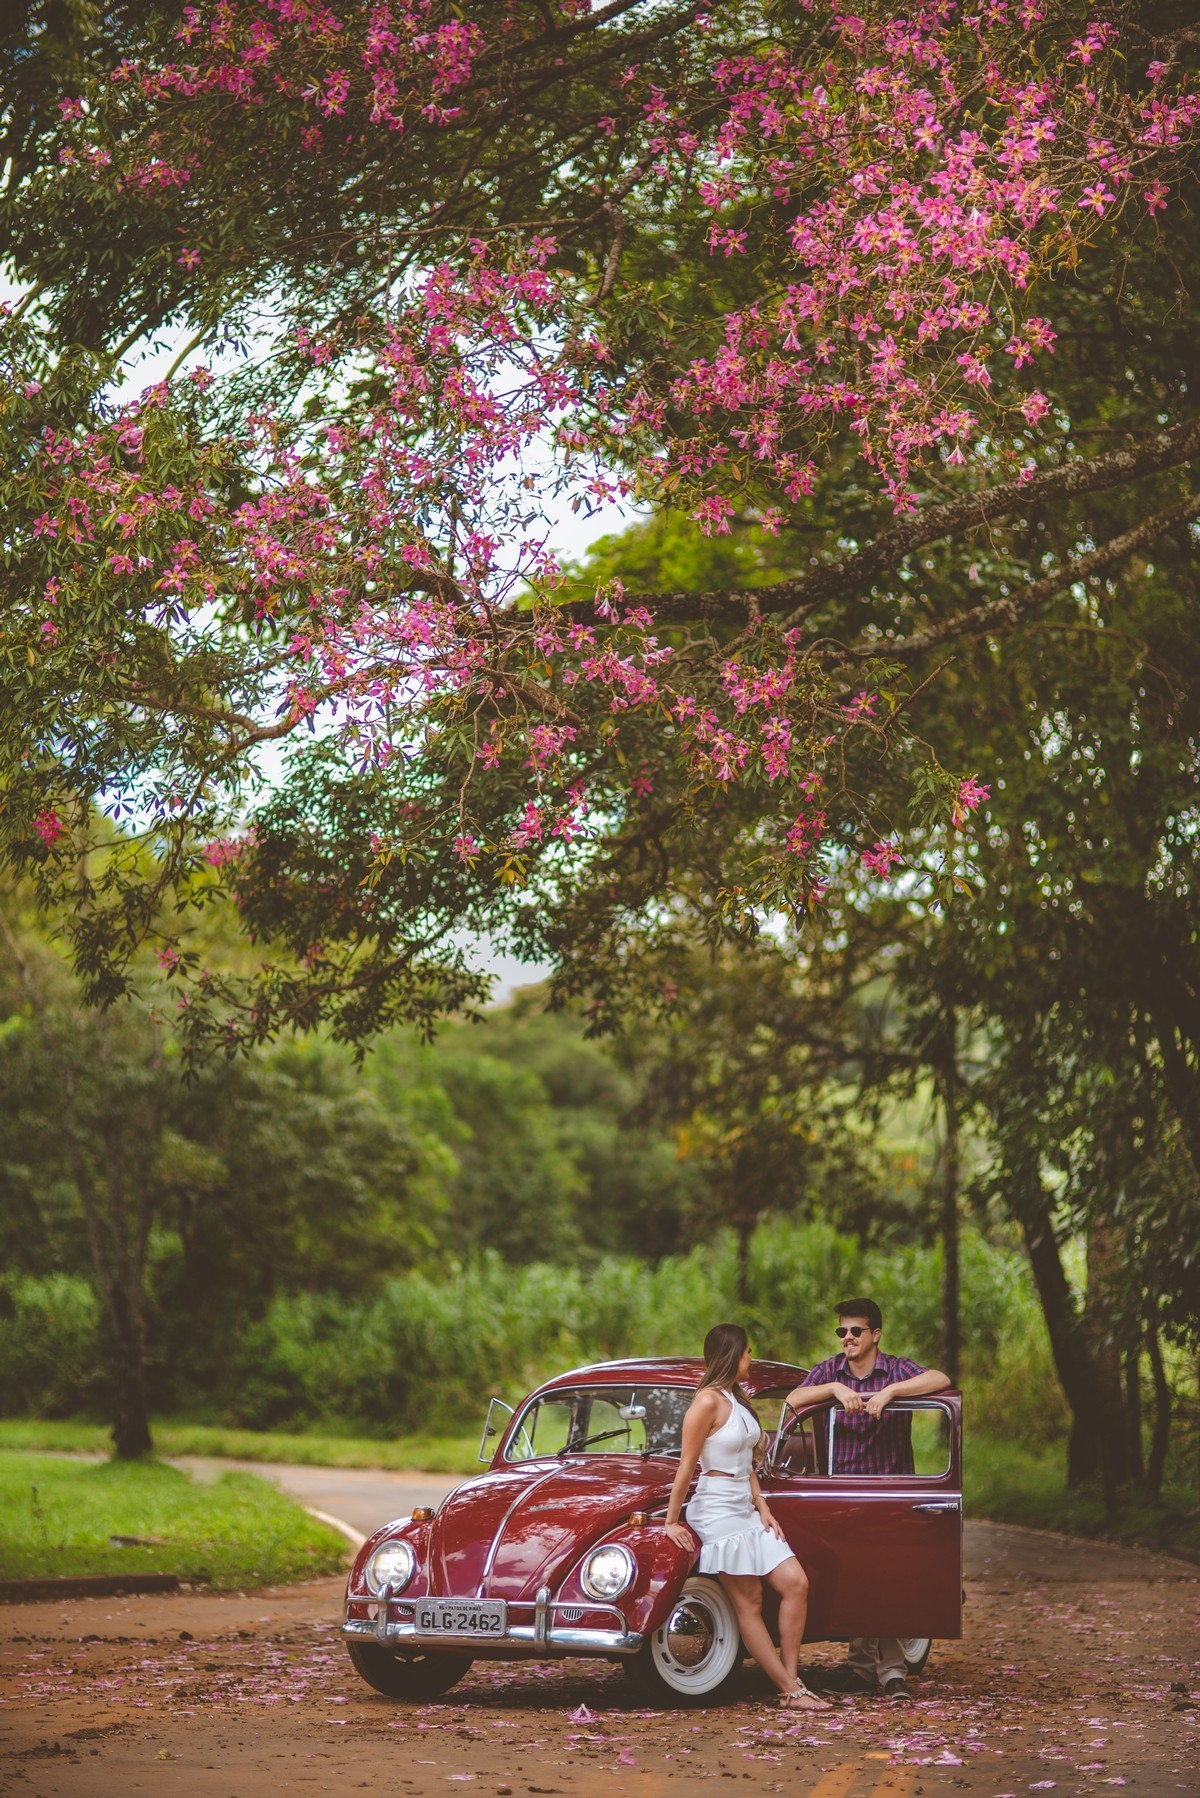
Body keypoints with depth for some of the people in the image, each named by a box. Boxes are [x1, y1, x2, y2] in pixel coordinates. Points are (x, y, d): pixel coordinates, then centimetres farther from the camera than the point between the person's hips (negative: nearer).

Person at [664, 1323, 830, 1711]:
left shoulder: (738, 1399, 14)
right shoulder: (708, 1402, -15)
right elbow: (686, 1466, -12)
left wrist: (763, 1507, 6)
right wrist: (671, 1521, -9)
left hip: (746, 1510, 9)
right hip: (718, 1513, -9)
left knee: (796, 1583, -1)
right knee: (749, 1605, -3)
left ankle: (792, 1684, 1)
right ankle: (790, 1691, -1)